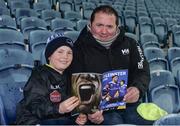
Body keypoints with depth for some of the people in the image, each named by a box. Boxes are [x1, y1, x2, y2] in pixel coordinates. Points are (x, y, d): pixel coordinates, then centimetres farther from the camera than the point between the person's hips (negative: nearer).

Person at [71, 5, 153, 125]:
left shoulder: (130, 44, 11)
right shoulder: (80, 48, 1)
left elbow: (143, 72, 6)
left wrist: (138, 89, -18)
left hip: (130, 103, 3)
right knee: (114, 122, -31)